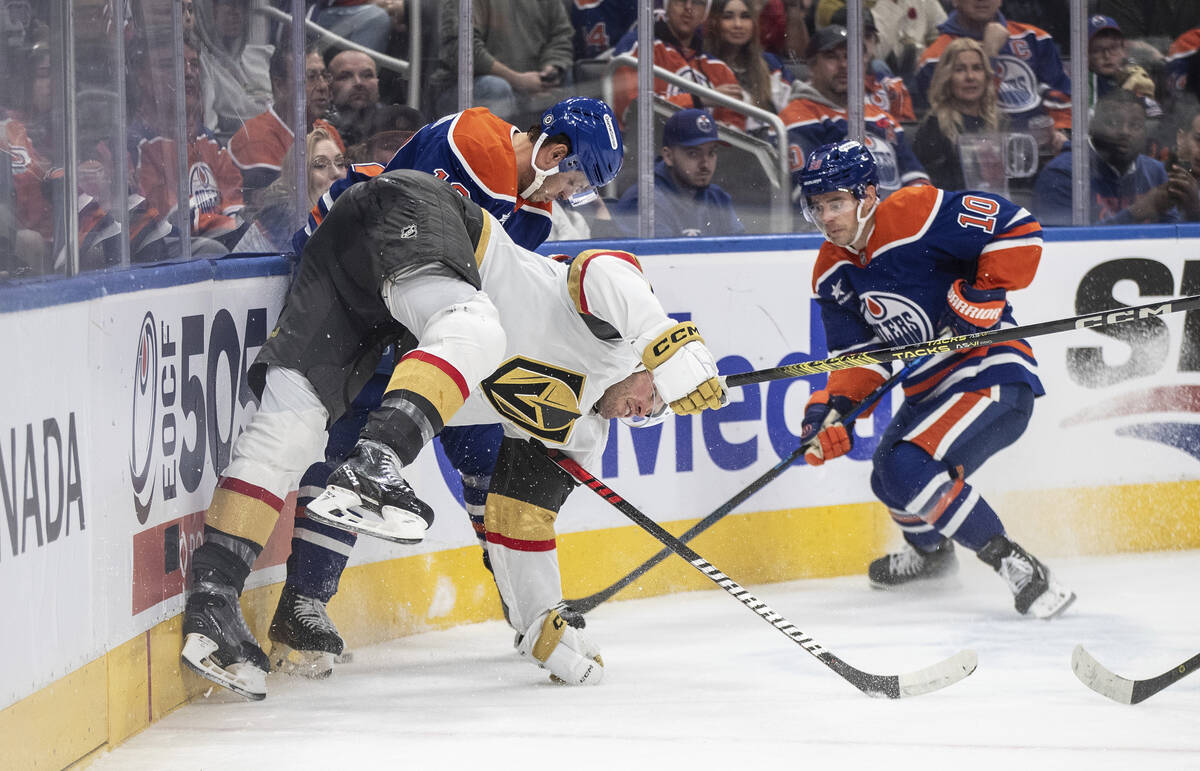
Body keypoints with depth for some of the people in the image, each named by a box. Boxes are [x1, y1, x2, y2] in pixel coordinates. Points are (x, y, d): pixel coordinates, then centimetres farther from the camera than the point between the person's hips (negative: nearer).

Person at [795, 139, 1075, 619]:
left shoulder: (915, 215, -20)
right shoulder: (833, 272, 5)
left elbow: (1018, 229, -20)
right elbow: (860, 355, 4)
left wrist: (985, 293, -25)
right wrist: (834, 406, -14)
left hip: (992, 377, -10)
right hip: (928, 391, 10)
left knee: (911, 469, -27)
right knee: (889, 479, 26)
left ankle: (1016, 567, -22)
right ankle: (929, 552, 58)